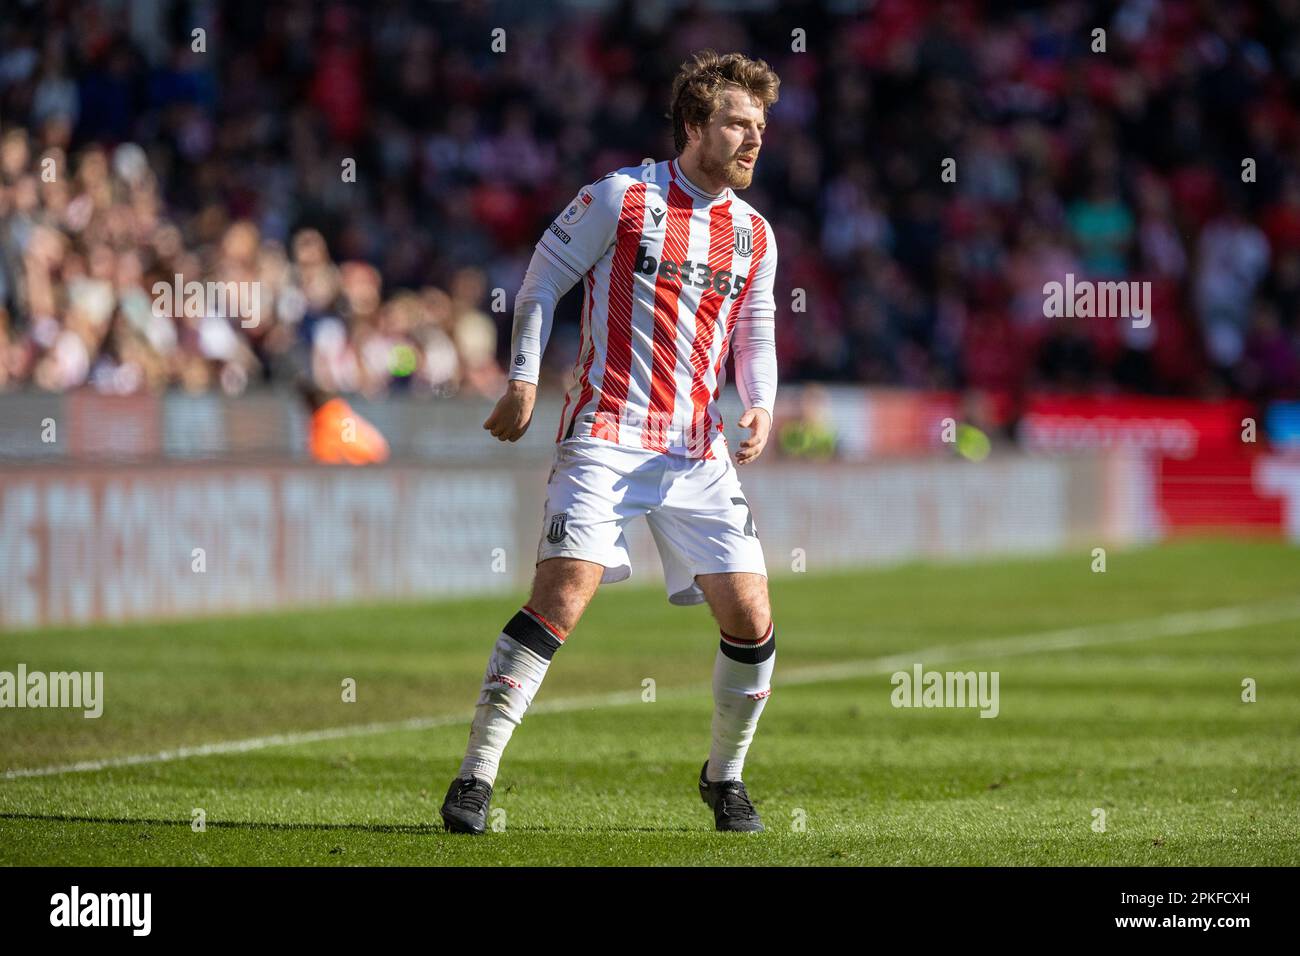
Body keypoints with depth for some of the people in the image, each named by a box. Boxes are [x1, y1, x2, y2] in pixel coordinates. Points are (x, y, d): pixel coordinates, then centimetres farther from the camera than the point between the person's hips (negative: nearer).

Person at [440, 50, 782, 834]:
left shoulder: (754, 235, 12)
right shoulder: (621, 197, -2)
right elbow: (544, 277, 3)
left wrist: (761, 408, 1)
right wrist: (524, 379, -5)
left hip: (701, 453, 5)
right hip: (607, 437, -5)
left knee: (752, 620, -2)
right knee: (564, 594, -19)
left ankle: (726, 775, 22)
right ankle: (476, 777, -13)